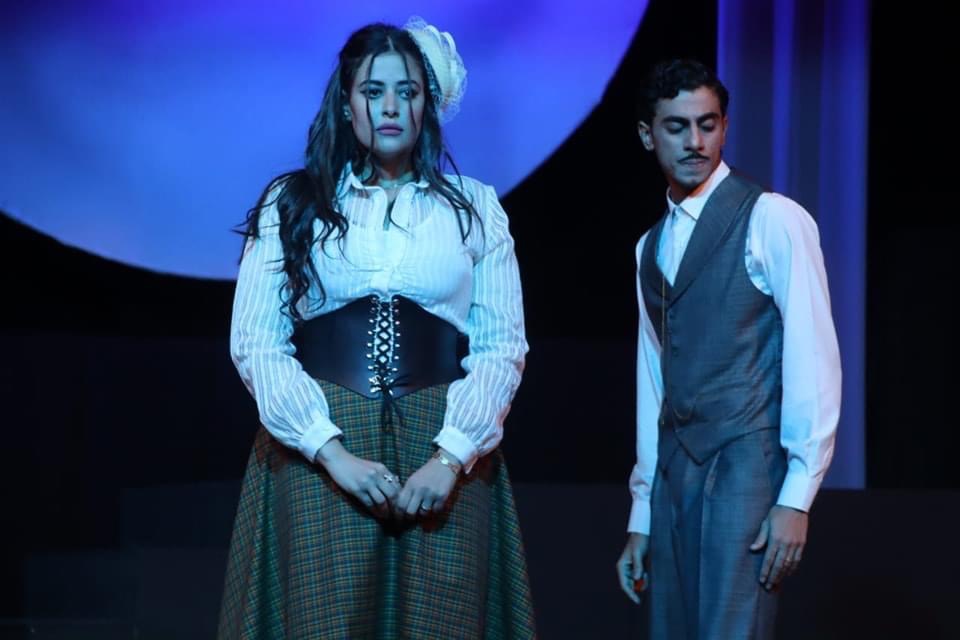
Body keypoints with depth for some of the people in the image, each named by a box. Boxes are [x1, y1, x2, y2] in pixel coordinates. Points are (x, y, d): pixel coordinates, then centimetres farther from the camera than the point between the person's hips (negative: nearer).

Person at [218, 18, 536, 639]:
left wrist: (450, 456, -11)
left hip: (444, 454, 1)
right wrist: (332, 450, -12)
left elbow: (502, 347, 4)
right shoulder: (290, 204, 7)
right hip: (318, 453, -1)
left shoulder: (475, 207, 9)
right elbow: (256, 344, 0)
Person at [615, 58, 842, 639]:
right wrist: (642, 515, 16)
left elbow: (813, 358, -9)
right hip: (675, 473, 7)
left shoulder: (774, 220, -5)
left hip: (747, 462, -7)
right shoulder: (651, 246, 16)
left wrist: (797, 498, -15)